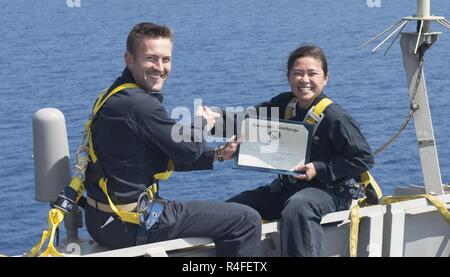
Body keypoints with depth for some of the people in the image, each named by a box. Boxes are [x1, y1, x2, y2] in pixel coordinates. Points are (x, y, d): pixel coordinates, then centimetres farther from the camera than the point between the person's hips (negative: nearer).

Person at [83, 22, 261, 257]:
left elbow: (171, 155, 15)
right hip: (129, 226, -11)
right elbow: (189, 149, -14)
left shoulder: (119, 97, 10)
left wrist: (216, 155, 7)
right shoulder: (139, 105, -22)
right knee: (246, 221, -6)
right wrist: (201, 122, 6)